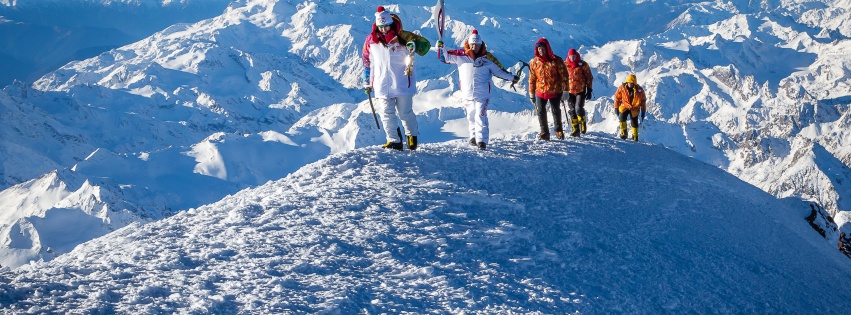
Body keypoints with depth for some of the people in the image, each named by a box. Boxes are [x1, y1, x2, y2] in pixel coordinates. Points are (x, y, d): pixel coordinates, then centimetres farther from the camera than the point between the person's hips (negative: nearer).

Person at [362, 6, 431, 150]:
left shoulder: (402, 36, -5)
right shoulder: (371, 40, 5)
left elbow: (425, 44, -5)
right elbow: (367, 62, 17)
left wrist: (415, 45, -28)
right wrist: (367, 82, 18)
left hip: (402, 83, -3)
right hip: (382, 85, 3)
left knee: (405, 113, 6)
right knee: (387, 114, -1)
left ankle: (412, 135, 28)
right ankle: (394, 140, 5)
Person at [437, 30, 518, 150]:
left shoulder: (487, 58, 0)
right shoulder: (460, 56, 2)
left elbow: (499, 71, 10)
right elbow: (445, 58, 11)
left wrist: (512, 77, 10)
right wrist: (440, 48, -2)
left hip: (482, 95, -2)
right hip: (467, 94, 2)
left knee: (480, 117, -13)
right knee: (471, 117, 11)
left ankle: (481, 140, -14)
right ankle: (473, 136, 28)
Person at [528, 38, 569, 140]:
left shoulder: (556, 60, -6)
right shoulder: (534, 62, 1)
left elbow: (564, 75, -3)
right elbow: (532, 79, 7)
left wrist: (565, 90, -5)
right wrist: (531, 94, 7)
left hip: (555, 91, -2)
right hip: (540, 92, 2)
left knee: (556, 111, 9)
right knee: (541, 112, 0)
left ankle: (559, 131, 24)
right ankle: (544, 133, 10)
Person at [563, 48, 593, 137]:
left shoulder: (583, 65, 0)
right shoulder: (565, 65, 5)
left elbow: (589, 78, 4)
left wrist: (589, 90, 0)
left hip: (581, 91, -3)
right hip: (569, 91, 3)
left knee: (579, 108, -15)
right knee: (572, 111, 2)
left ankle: (583, 125, 6)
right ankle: (575, 130, 8)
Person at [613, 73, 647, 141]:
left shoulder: (639, 90, -13)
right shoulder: (622, 88, -14)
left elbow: (643, 100, -1)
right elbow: (617, 97, -1)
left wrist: (643, 111, 1)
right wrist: (616, 108, -1)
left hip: (634, 108, 0)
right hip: (625, 106, 0)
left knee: (634, 122, 0)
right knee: (622, 116, -26)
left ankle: (635, 137, 20)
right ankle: (623, 133, -12)